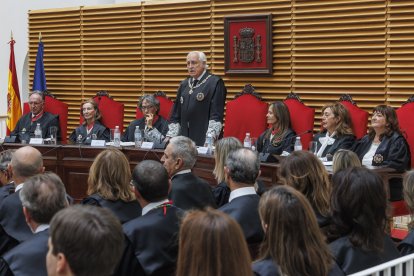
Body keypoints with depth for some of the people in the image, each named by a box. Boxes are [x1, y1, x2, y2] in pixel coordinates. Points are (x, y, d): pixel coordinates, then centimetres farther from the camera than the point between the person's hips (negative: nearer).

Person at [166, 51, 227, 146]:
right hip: (184, 140, 6)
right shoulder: (184, 84, 17)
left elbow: (216, 116, -12)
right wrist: (170, 136, 10)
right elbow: (175, 116, 20)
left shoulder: (215, 83, -4)